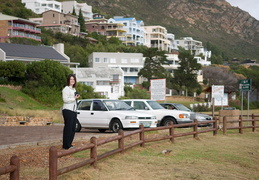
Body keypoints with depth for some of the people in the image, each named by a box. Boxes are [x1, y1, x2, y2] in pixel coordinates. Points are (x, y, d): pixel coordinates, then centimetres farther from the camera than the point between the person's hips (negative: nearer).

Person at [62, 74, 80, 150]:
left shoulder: (74, 89, 21)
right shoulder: (66, 89, -7)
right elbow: (65, 99, -17)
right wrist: (74, 98, -15)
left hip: (73, 111, 9)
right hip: (68, 110, -9)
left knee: (73, 128, 9)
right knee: (68, 128, -8)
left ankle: (69, 144, 17)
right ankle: (66, 145, -3)